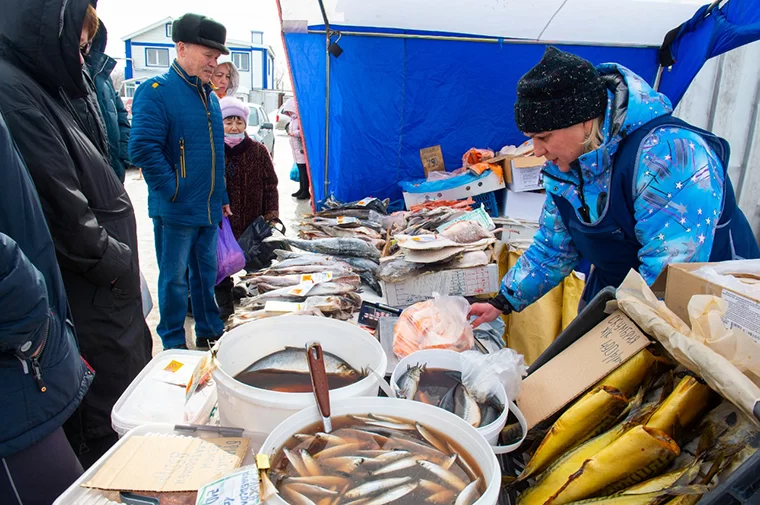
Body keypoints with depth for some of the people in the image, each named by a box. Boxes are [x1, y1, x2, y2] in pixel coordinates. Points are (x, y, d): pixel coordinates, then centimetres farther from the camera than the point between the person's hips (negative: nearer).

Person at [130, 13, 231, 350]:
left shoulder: (209, 97, 14)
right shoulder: (156, 92, -11)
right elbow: (143, 149, -19)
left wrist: (222, 197, 17)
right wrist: (173, 190, -17)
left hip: (209, 209, 7)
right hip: (176, 209, -7)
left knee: (207, 273, 17)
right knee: (175, 278, 5)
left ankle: (210, 332, 32)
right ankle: (173, 345, 20)